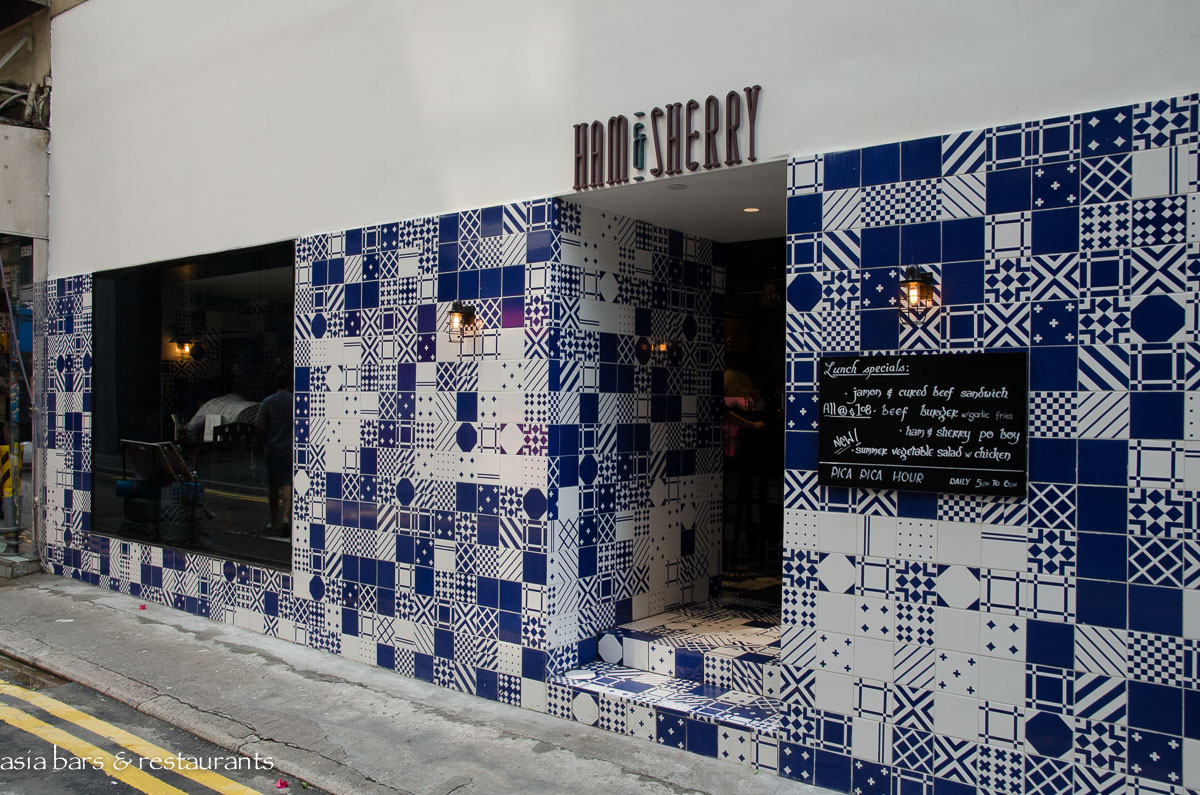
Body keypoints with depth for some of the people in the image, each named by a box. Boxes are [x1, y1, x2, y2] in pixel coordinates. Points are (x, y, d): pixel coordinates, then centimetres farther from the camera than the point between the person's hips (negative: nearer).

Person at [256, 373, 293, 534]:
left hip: (273, 449, 0)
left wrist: (265, 442, 11)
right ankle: (285, 517, -20)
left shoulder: (267, 402, -3)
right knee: (288, 484, -1)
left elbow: (260, 428, -5)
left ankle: (274, 522, 19)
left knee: (273, 486, 11)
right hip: (291, 449, 0)